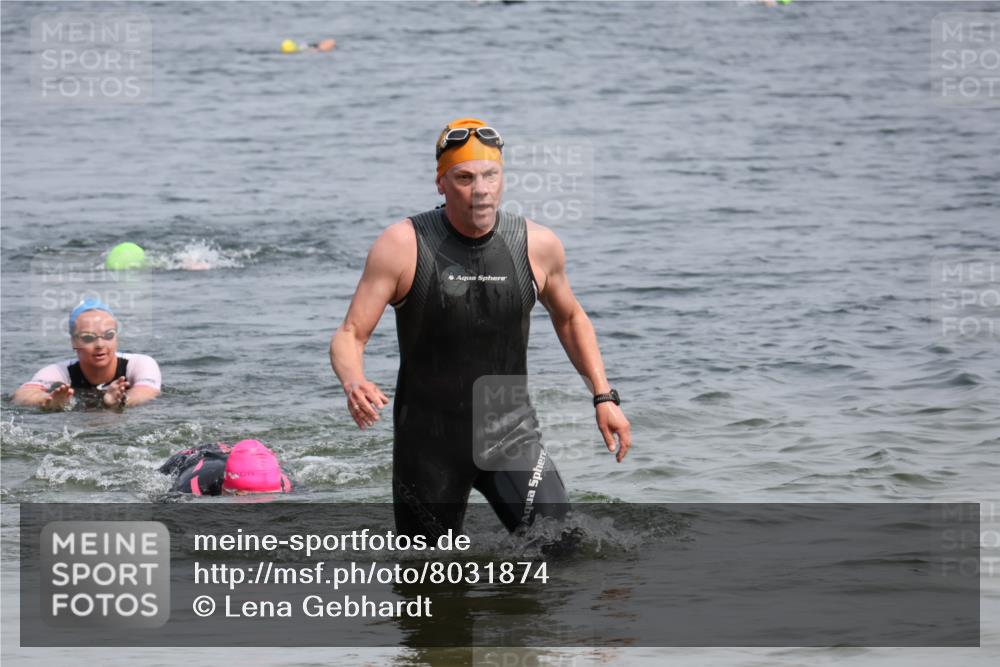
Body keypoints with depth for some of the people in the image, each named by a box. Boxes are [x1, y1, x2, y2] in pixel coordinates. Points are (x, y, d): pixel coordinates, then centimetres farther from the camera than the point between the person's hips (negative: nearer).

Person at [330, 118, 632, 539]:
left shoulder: (538, 245, -4)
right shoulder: (403, 246, -12)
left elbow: (569, 318, 16)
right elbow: (349, 335, -12)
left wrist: (603, 396, 10)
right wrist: (354, 383, -34)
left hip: (510, 435, 1)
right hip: (428, 440, -1)